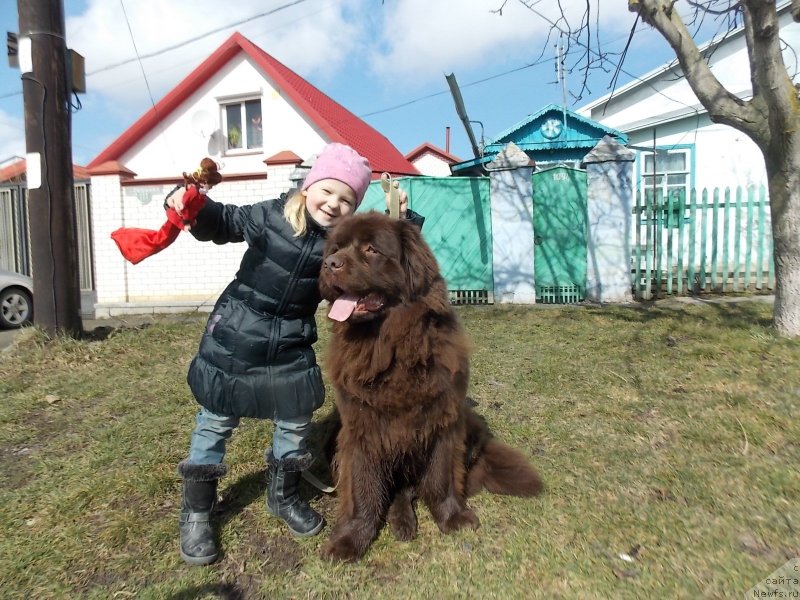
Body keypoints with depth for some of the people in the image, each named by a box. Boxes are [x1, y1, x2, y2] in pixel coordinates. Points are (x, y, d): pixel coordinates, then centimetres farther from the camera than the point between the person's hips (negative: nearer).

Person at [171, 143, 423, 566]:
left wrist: (401, 225, -12)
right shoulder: (271, 215, -11)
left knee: (296, 421, 10)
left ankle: (283, 497, 36)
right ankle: (195, 513, 26)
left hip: (291, 345, 3)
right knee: (216, 420, 7)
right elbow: (224, 222, 3)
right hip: (235, 333, -2)